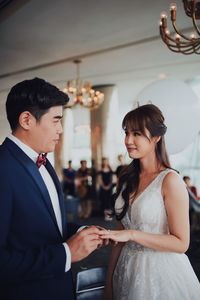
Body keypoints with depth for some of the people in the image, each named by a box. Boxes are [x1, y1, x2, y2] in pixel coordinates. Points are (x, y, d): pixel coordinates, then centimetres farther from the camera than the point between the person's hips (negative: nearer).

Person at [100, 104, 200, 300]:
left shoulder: (170, 180, -16)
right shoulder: (127, 180, 3)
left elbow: (181, 243, -15)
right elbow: (121, 234, 7)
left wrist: (133, 234, -24)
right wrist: (109, 283, 7)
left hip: (161, 273, -5)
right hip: (128, 269, 6)